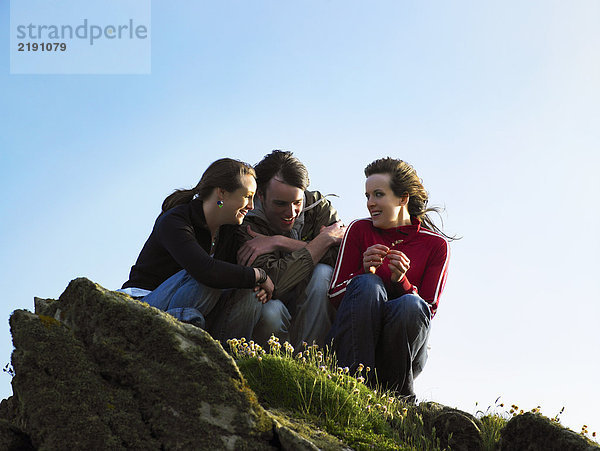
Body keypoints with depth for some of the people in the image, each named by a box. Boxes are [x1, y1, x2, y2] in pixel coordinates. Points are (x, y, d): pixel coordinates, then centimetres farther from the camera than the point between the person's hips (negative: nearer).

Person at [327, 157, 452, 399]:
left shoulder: (436, 244, 2)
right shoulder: (359, 230, 4)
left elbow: (429, 311, -2)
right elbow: (335, 295, 1)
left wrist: (400, 281, -19)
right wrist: (364, 271, -18)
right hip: (353, 340, 0)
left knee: (411, 305, -32)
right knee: (367, 284, -28)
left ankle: (396, 392, -14)